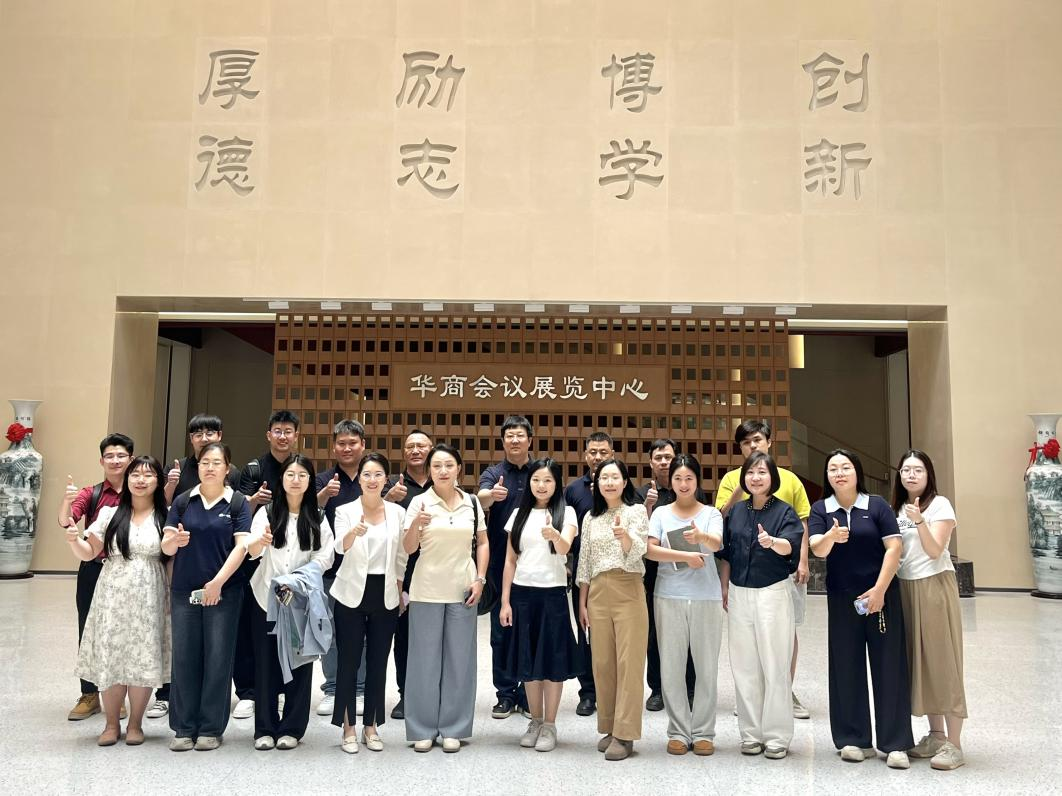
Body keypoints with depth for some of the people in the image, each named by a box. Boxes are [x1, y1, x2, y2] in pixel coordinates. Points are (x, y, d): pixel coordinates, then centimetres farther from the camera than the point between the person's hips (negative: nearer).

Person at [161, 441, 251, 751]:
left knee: (218, 658, 3)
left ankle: (211, 728, 14)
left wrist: (218, 582, -17)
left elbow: (241, 546, -8)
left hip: (224, 591, -2)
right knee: (184, 657, 5)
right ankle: (184, 728, 17)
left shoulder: (238, 503, -1)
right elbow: (166, 547, 3)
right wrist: (175, 541, -21)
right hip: (184, 591, 2)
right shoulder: (183, 502, 6)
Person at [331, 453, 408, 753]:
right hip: (352, 594, -2)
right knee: (348, 662, 3)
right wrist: (354, 532, -45)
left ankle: (371, 726, 21)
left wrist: (399, 593, 8)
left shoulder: (398, 512, 2)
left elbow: (401, 557, 9)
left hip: (385, 595, 2)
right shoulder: (345, 511, -5)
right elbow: (340, 547, -24)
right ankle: (348, 728, 16)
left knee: (378, 663, 8)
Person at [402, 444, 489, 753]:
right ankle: (423, 729, 18)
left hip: (462, 590, 2)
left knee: (459, 658, 8)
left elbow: (483, 543, 10)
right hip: (426, 590, -2)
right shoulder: (420, 502, -4)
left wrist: (480, 579, -1)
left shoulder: (472, 502, 4)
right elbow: (408, 548, -8)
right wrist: (416, 525, -27)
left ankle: (453, 729, 20)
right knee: (425, 658, 5)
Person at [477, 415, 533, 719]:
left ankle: (528, 694, 20)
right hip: (501, 565, 0)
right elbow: (481, 498, -20)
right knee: (501, 631, 6)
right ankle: (506, 694, 18)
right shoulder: (493, 473, 2)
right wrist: (491, 495, -44)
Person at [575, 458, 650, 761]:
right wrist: (582, 603, 11)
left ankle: (625, 735, 3)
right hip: (598, 594, 4)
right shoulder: (591, 518, 13)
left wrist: (624, 535, -33)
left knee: (628, 663, -4)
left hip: (629, 592, -4)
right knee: (602, 664, 7)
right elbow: (584, 563, 15)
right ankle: (609, 728, 19)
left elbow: (637, 553, -12)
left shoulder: (636, 511, 1)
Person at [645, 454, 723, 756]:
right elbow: (649, 550, -7)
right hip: (669, 597, 1)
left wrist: (700, 536, -39)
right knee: (671, 666, 4)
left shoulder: (711, 513, 3)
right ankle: (678, 732, 15)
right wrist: (685, 556, -16)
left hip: (706, 598, 0)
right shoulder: (661, 513, 5)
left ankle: (703, 732, 16)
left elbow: (716, 543, -17)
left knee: (706, 667, 4)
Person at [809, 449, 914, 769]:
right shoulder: (820, 509, 1)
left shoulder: (877, 505, -2)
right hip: (841, 599, 1)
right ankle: (854, 740, 16)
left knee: (888, 665, 0)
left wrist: (879, 590, -14)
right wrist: (831, 536, -35)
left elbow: (894, 547, -7)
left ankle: (896, 744, 8)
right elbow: (818, 550, -12)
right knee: (847, 667, 6)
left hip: (881, 595, -1)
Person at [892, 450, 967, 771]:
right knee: (918, 661, 8)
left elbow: (934, 551, -16)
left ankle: (953, 744, 0)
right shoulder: (898, 509, 11)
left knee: (941, 661, -5)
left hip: (934, 587, -6)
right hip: (905, 587, 6)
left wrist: (919, 521, -28)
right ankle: (935, 734, 18)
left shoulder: (939, 504, -6)